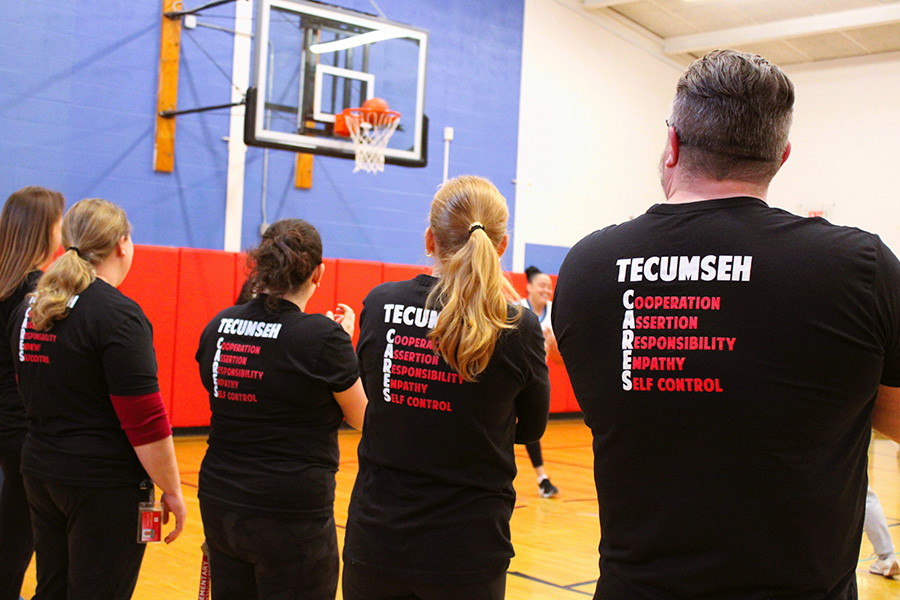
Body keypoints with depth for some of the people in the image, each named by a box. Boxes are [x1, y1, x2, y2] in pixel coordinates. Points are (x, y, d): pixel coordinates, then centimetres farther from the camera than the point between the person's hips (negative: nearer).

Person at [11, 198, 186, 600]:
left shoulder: (29, 308, 7)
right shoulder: (118, 315, -18)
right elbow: (145, 421, -19)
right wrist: (172, 491, -12)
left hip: (40, 471, 8)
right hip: (104, 485, -8)